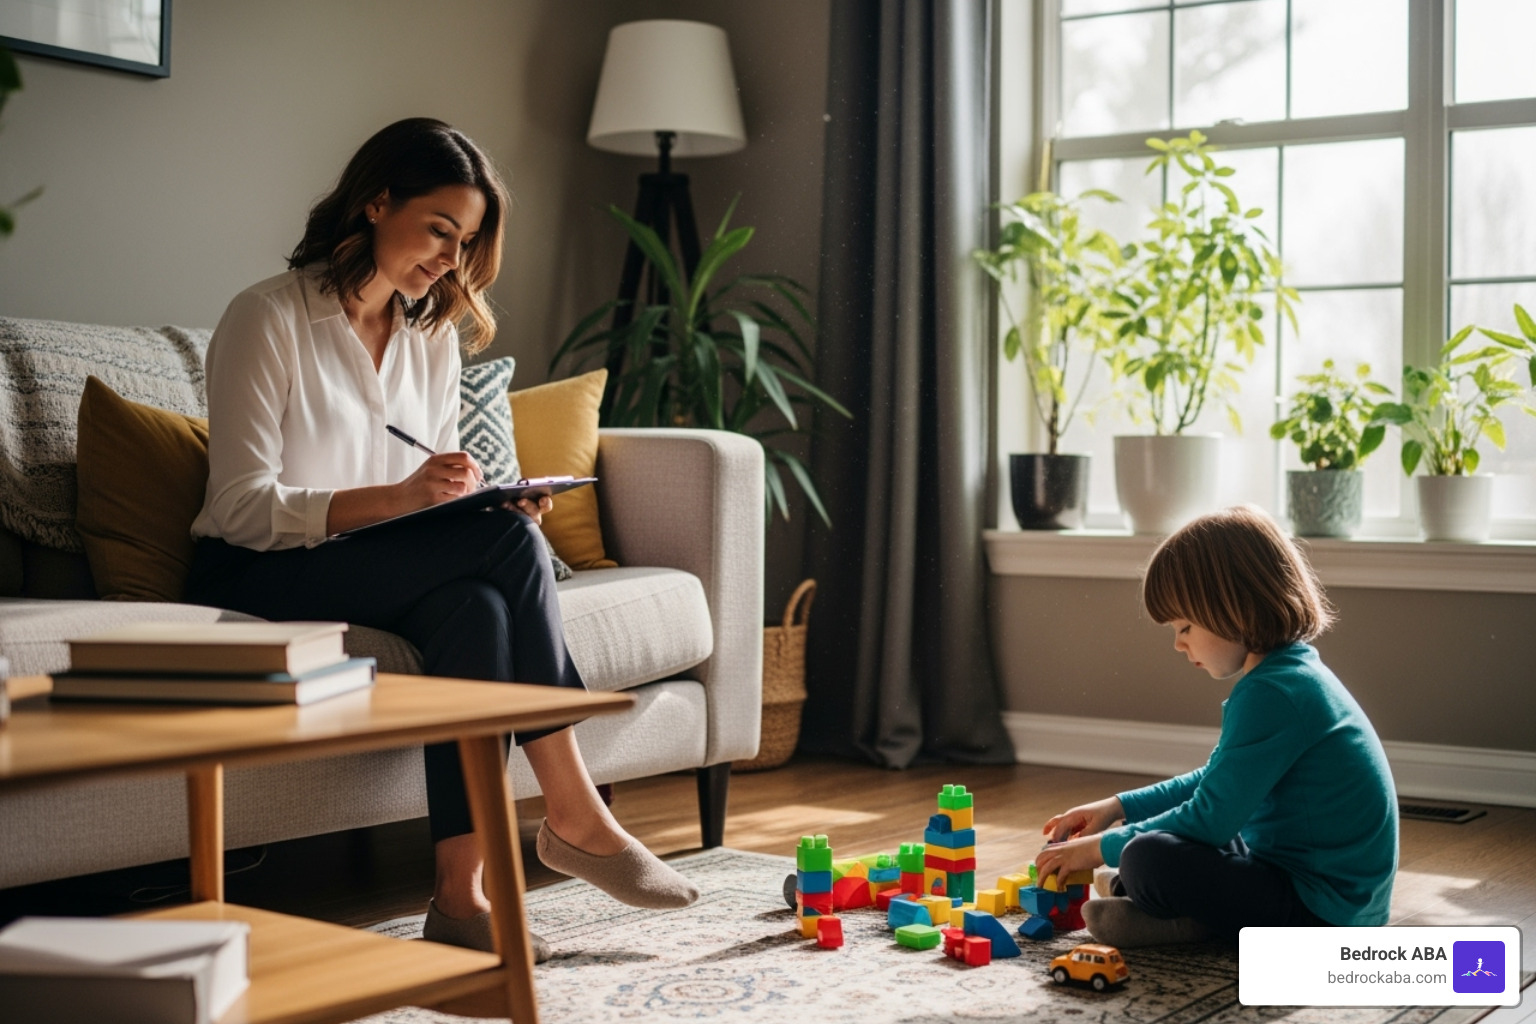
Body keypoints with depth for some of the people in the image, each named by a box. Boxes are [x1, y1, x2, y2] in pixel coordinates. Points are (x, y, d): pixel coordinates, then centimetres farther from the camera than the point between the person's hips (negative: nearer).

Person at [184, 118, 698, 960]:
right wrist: (399, 497, -30)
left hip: (389, 575, 6)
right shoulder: (266, 319, -9)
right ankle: (573, 815, -23)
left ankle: (460, 894, -32)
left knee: (475, 609, -33)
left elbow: (442, 500, 15)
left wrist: (493, 506, -10)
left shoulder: (433, 338, 12)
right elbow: (240, 505, -17)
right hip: (256, 581, -6)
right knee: (506, 545, -29)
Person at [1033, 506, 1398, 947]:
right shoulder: (1293, 673, 11)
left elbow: (1209, 818, -20)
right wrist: (1118, 807, 18)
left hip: (1323, 906, -11)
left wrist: (1103, 848, -9)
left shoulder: (1272, 694, -23)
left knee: (1147, 858, -28)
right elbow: (1215, 781, 23)